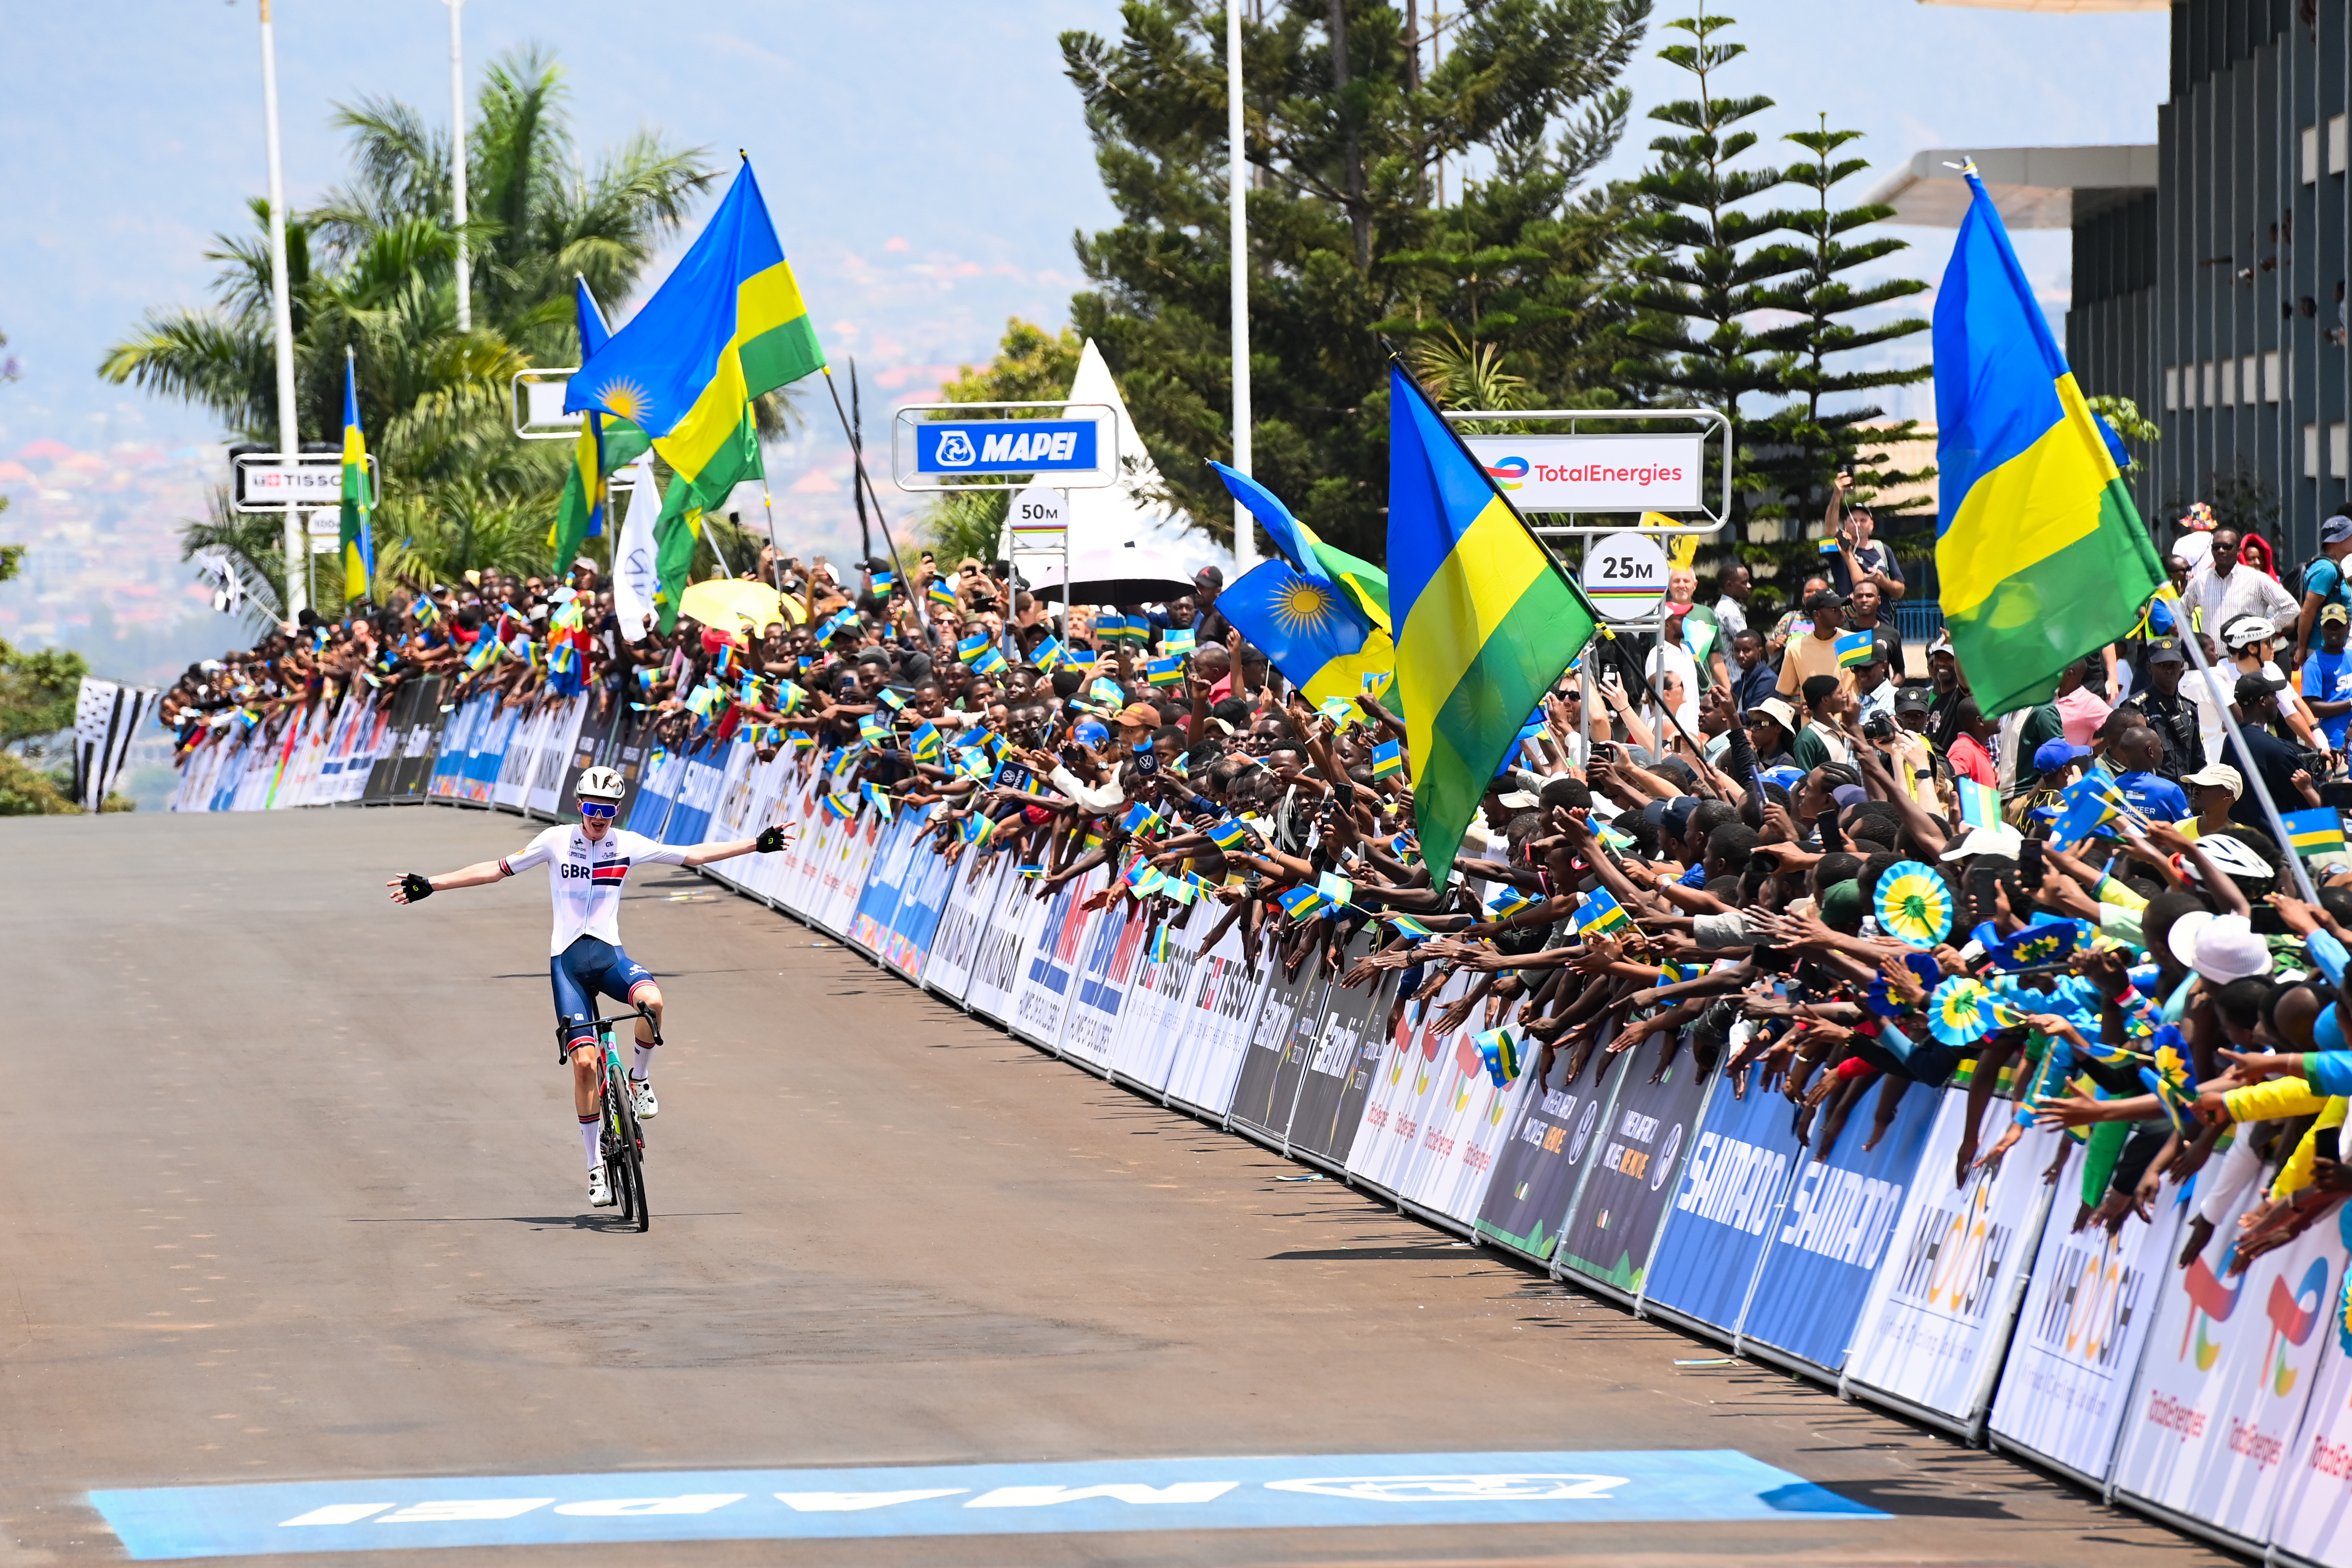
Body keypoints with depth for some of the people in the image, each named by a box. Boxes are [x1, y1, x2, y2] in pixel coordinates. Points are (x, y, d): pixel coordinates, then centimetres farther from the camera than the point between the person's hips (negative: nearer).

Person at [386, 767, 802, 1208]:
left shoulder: (628, 845, 5)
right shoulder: (557, 841, 0)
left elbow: (693, 855, 9)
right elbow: (497, 869, 3)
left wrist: (757, 844, 6)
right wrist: (430, 886, -1)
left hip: (609, 953, 1)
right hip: (567, 958, -1)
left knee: (652, 1001, -33)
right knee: (584, 1063, -9)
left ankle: (639, 1080, -5)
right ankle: (596, 1167, 2)